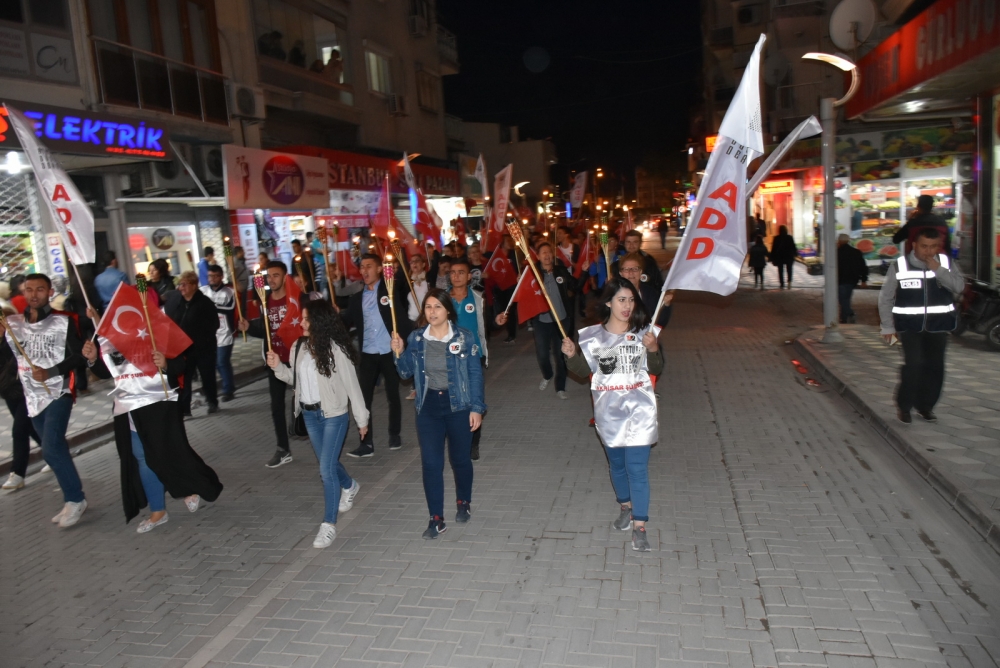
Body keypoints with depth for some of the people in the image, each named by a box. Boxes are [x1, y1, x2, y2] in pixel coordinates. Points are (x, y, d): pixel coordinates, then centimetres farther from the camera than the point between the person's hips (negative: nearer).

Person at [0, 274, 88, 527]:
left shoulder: (64, 321, -5)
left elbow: (79, 355, -7)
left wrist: (50, 372, -18)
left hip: (58, 392, -5)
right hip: (33, 397, 5)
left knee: (51, 449, -15)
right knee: (55, 449, 12)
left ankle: (75, 499, 1)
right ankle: (73, 499, 23)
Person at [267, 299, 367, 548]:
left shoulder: (335, 349, -16)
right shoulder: (298, 347, 1)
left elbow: (351, 384, -11)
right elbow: (296, 379, 11)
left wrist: (361, 418, -7)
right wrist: (278, 368, -7)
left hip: (334, 415, -6)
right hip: (309, 414, 6)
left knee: (326, 468, -8)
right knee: (328, 463, 20)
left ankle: (329, 524, 4)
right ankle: (349, 486, 51)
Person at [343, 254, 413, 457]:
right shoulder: (356, 298, 11)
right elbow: (348, 322, 4)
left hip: (389, 352, -3)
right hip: (368, 354, 3)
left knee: (393, 396, 10)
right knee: (363, 397, 1)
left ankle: (394, 435, 27)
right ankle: (366, 443, 7)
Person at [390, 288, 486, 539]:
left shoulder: (464, 337, -9)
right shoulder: (416, 338, -1)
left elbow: (475, 374, -6)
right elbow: (407, 372, 3)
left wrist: (477, 408, -8)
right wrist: (399, 353, -16)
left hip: (458, 406, -2)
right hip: (428, 407, 2)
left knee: (460, 459, 14)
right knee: (431, 464, 0)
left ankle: (464, 502, 39)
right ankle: (436, 519, 10)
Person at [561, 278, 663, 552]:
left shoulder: (642, 332, -7)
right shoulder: (593, 335, -5)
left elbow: (656, 370, -1)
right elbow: (584, 370, 4)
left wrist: (653, 350, -21)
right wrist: (571, 355, -15)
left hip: (638, 409, -2)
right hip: (608, 411, 2)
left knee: (637, 467, -5)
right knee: (616, 463, 19)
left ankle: (639, 527, 3)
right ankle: (625, 507, 42)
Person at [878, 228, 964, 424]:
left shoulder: (945, 262, 3)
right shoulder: (899, 266, -5)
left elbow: (959, 286, -10)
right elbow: (885, 298, -1)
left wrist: (938, 269, -19)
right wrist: (887, 326, -3)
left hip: (937, 324, 3)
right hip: (910, 325, -3)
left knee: (934, 366, 7)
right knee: (914, 363, -15)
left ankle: (925, 405, 24)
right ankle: (903, 406, 0)